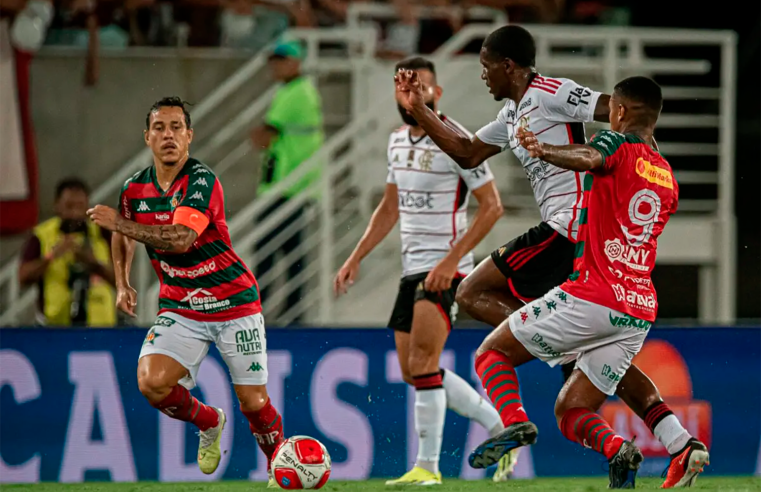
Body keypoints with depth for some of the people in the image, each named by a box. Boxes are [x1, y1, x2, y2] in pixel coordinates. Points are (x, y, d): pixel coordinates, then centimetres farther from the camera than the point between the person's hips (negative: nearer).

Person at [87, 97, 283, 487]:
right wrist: (122, 283, 8)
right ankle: (209, 422, 12)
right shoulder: (135, 188, 0)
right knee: (152, 384, -19)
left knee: (253, 403, -2)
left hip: (233, 305, -4)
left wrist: (118, 223, -29)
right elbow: (123, 235, 21)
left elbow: (180, 238, -33)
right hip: (179, 308, 4)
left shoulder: (201, 181, -19)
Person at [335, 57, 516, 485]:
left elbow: (492, 206, -14)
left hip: (445, 268, -9)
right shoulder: (398, 140, 12)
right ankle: (501, 429, 20)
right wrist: (356, 259, 15)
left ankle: (428, 466, -13)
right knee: (413, 371, 8)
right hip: (412, 267, 9)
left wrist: (451, 260, -20)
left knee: (422, 361, -18)